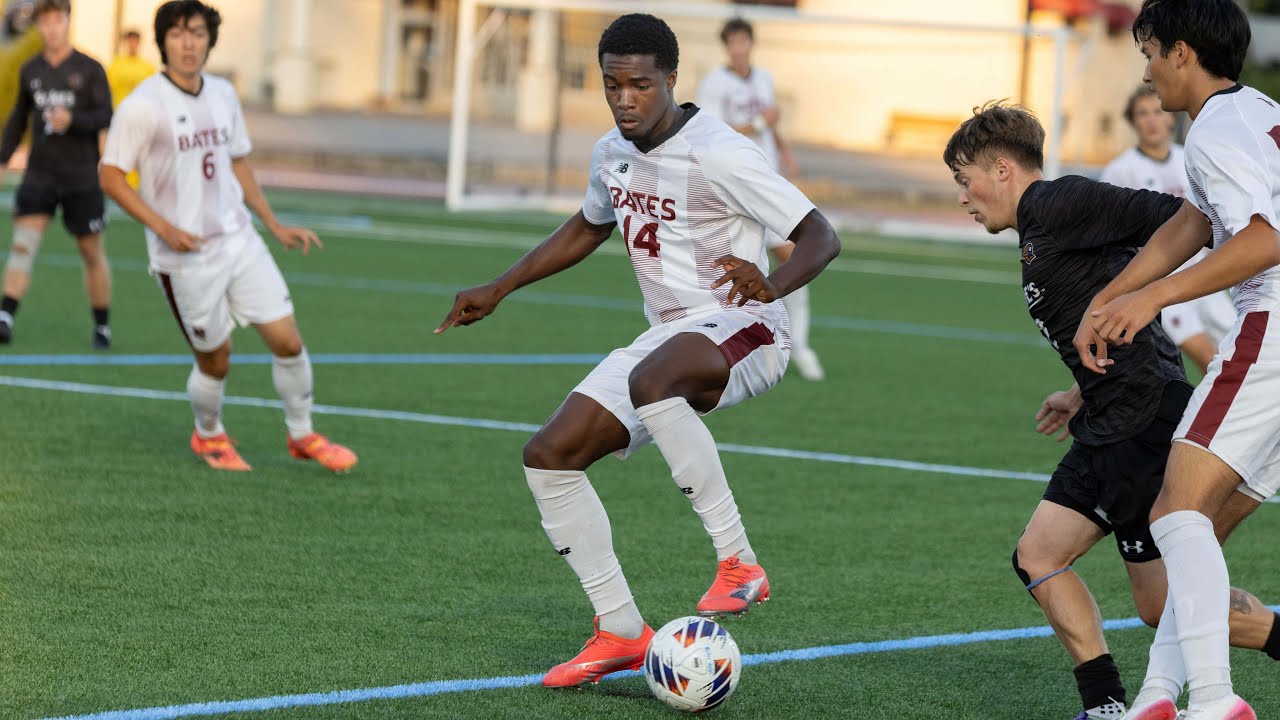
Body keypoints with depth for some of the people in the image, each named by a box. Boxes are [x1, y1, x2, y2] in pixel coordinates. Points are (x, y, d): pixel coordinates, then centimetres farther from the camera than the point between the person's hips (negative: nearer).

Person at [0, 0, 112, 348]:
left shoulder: (89, 69, -2)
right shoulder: (31, 70, 8)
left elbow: (105, 116, -7)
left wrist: (73, 120, -25)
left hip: (81, 176, -2)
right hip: (40, 173, 2)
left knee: (92, 252, 7)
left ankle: (102, 327, 21)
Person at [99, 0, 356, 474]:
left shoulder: (223, 95, 7)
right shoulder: (143, 106, -14)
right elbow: (111, 177, -13)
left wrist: (275, 226, 17)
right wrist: (164, 228, -22)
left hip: (239, 240, 6)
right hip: (185, 257, -5)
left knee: (288, 340, 1)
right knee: (215, 360, 3)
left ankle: (302, 436, 21)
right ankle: (209, 436, 32)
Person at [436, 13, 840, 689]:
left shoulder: (717, 155, -18)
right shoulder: (612, 154, 7)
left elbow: (820, 236, -17)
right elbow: (589, 226, 29)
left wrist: (771, 284, -37)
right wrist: (498, 290, 27)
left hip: (740, 329, -8)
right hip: (667, 335, 8)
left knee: (651, 380, -41)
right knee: (549, 457, -3)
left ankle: (738, 563, -35)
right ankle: (620, 632, 4)